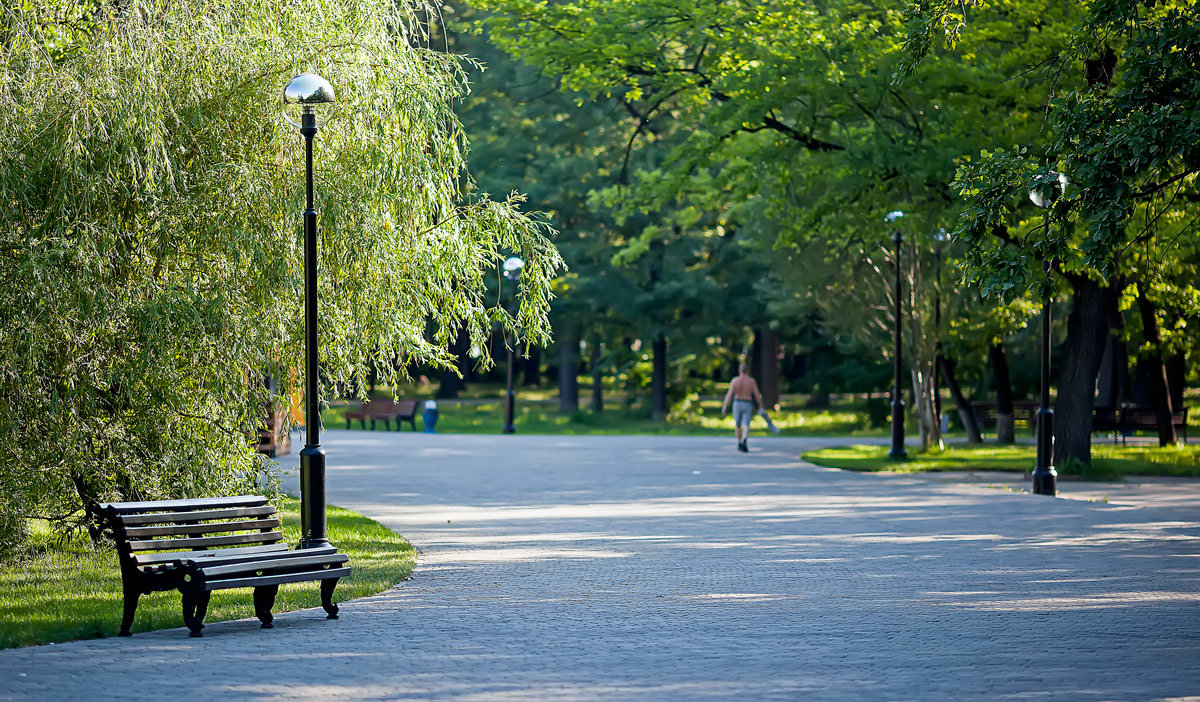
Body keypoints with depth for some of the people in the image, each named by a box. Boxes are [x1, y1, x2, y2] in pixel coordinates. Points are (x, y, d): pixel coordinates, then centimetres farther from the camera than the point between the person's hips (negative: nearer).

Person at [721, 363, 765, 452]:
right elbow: (757, 395, -3)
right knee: (746, 425, -9)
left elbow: (729, 394, -10)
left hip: (737, 404, 1)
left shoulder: (735, 380, -4)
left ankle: (740, 444, 26)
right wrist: (761, 406, 8)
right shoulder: (752, 381, -3)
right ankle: (745, 439, -37)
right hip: (748, 405, -1)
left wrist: (724, 407, -10)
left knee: (737, 425, 20)